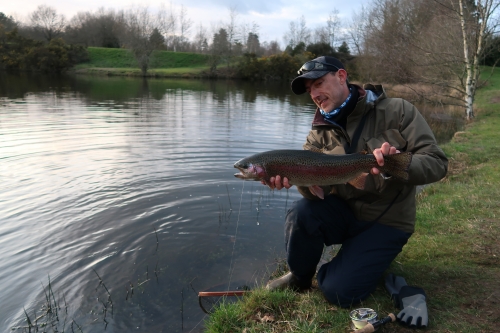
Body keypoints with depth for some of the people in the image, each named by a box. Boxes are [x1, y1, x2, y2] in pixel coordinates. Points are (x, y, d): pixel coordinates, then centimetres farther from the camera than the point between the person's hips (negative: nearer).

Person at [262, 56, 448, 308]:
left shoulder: (397, 111, -10)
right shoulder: (320, 131, -1)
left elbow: (436, 163, -15)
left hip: (387, 222, -3)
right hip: (344, 211, 3)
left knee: (339, 291, -16)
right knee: (301, 212, -28)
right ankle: (300, 277, 1)